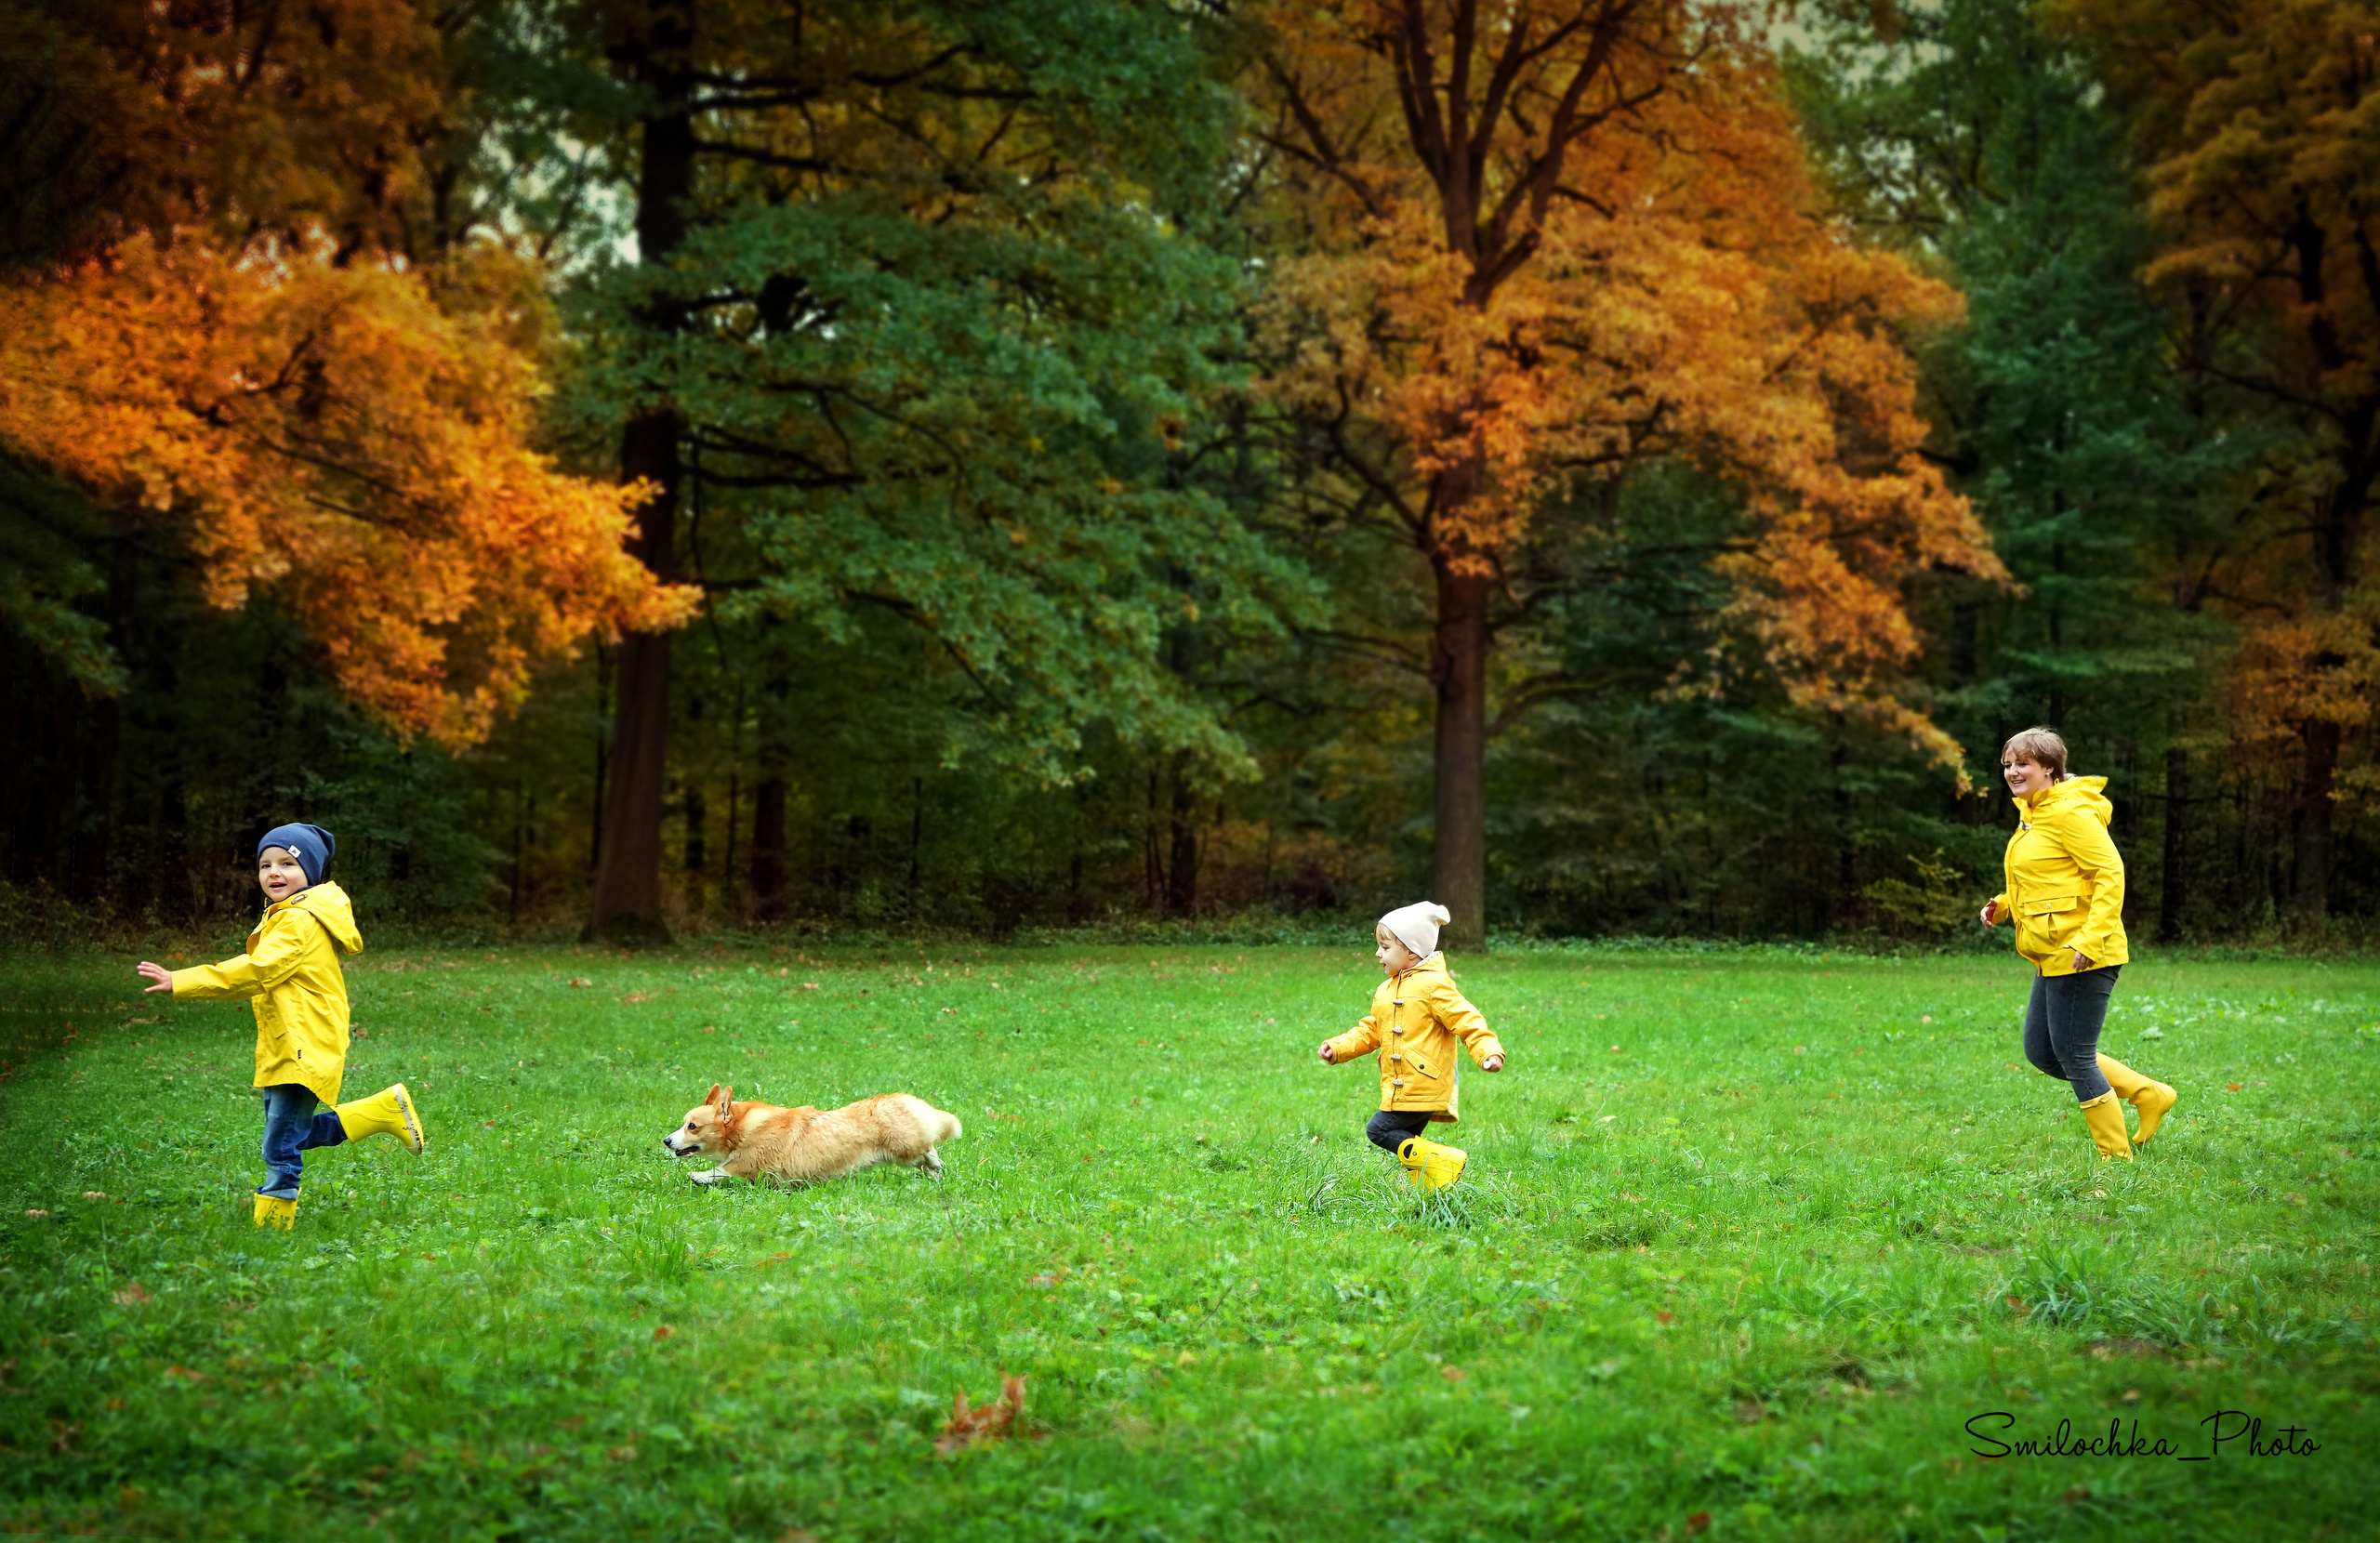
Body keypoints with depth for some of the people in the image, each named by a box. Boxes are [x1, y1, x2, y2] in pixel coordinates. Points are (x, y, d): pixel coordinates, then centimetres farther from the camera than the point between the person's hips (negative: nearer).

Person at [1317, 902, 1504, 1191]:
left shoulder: (1433, 985, -11)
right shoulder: (1387, 991, 16)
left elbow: (1466, 1021, -16)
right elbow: (1370, 1031, 21)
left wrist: (1489, 1052, -29)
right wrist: (1338, 1048, 8)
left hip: (1423, 1087, -9)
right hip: (1398, 1088, 9)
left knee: (1379, 1130, -14)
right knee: (1405, 1141, 9)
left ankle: (1445, 1160, -13)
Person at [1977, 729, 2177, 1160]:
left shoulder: (2070, 812, -14)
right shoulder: (2032, 815, 16)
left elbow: (2110, 872, -20)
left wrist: (2091, 937, -28)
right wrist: (2004, 906, 8)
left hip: (2082, 957, -11)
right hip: (2054, 958, 11)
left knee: (2074, 1055, -4)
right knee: (2042, 1052, 14)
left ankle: (2116, 1157, 8)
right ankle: (2148, 1094, 22)